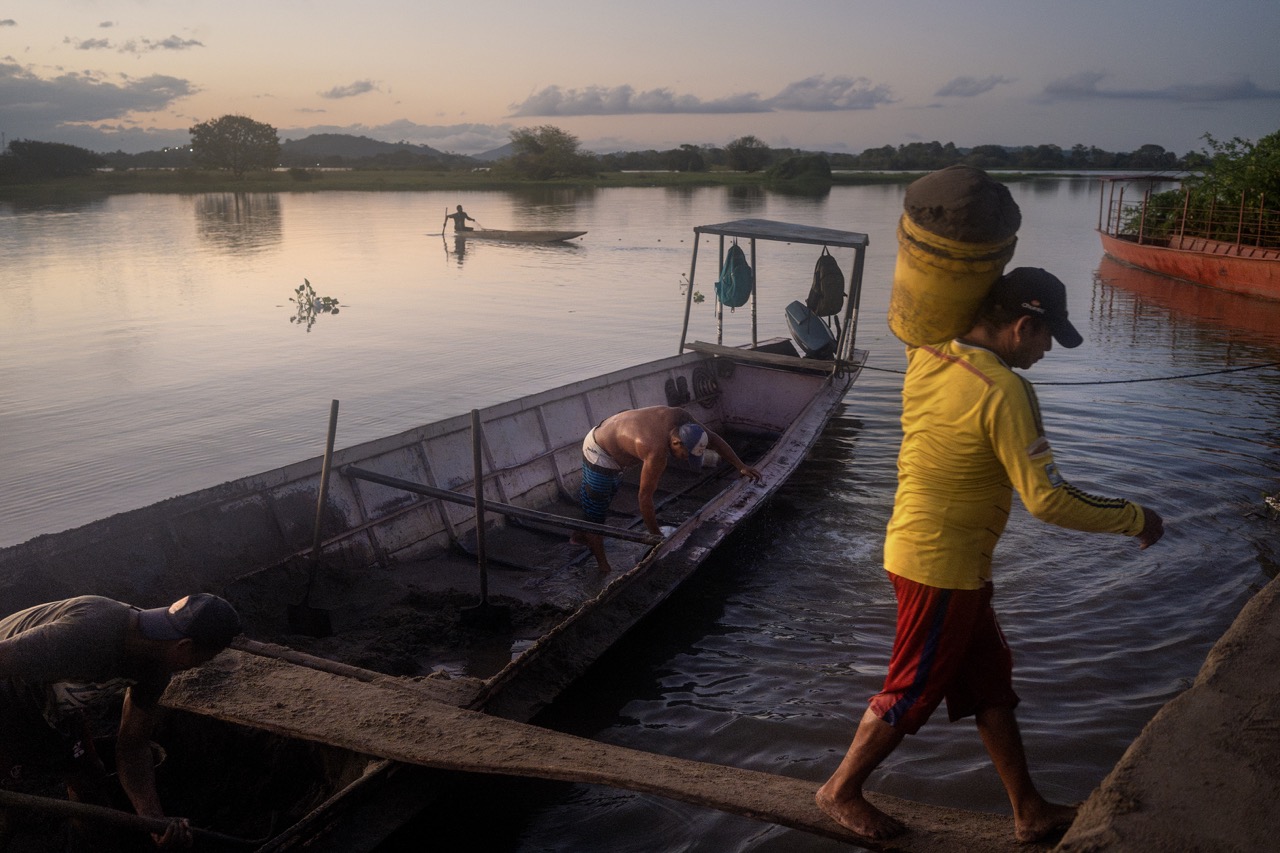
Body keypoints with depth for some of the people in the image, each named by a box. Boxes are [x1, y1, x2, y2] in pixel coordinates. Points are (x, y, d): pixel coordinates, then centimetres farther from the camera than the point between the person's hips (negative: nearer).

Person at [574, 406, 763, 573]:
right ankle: (604, 569, 11)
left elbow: (713, 439, -5)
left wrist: (740, 466, -6)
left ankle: (580, 536, 50)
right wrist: (657, 537, -23)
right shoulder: (657, 452, -40)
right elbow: (645, 497, -32)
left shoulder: (680, 417, -20)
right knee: (596, 513, 3)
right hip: (599, 454, -9)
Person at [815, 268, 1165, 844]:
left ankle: (1030, 812, 31)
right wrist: (1135, 519, -9)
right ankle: (840, 791, 27)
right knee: (911, 693, 9)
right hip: (943, 565, -9)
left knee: (990, 683, 18)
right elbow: (1049, 500, -22)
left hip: (917, 545, 9)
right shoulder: (1002, 391, -24)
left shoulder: (925, 355, -1)